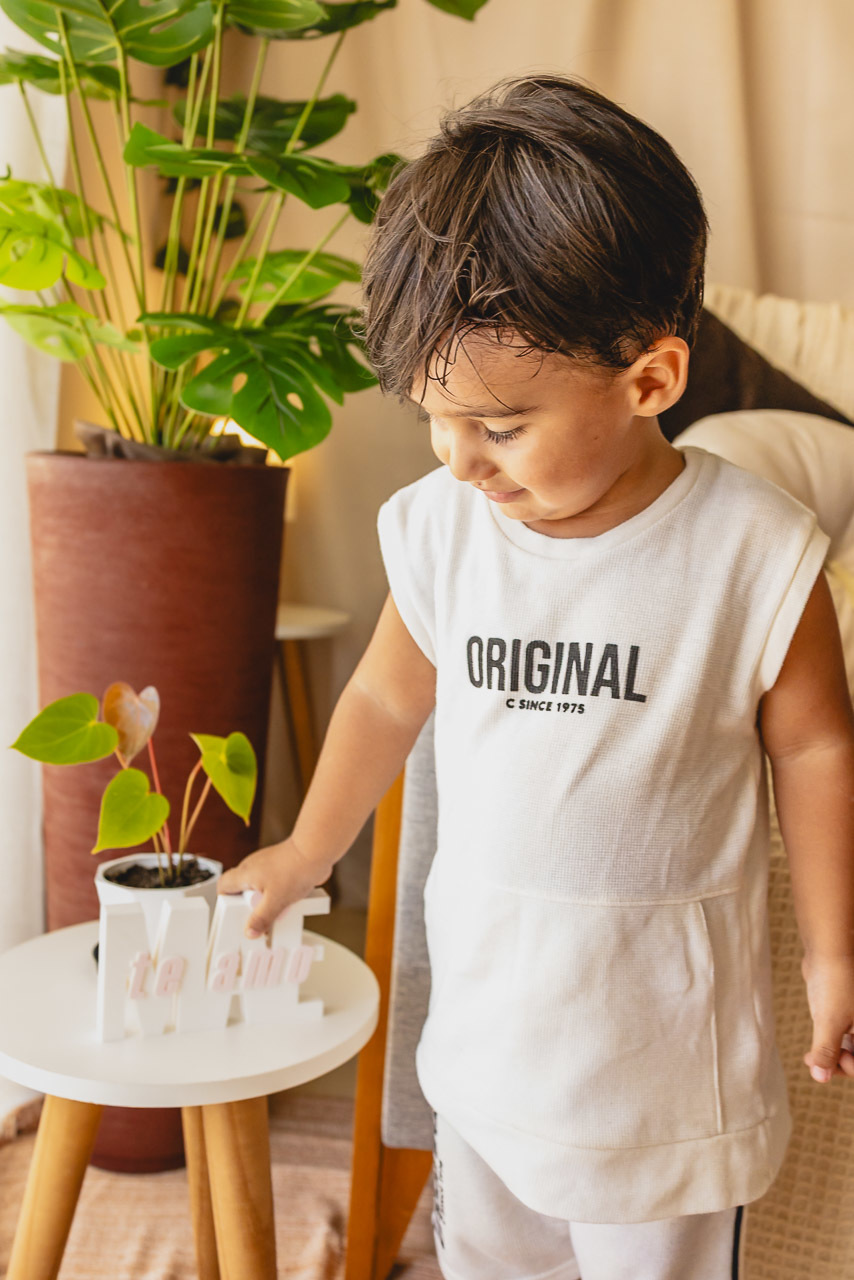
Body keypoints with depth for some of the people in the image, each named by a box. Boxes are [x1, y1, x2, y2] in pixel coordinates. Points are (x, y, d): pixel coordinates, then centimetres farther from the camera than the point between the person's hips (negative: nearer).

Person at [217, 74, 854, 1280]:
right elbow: (387, 695, 7)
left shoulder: (754, 549, -19)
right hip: (485, 1009, 4)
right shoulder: (439, 526, -10)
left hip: (664, 1025, -3)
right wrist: (303, 855, 18)